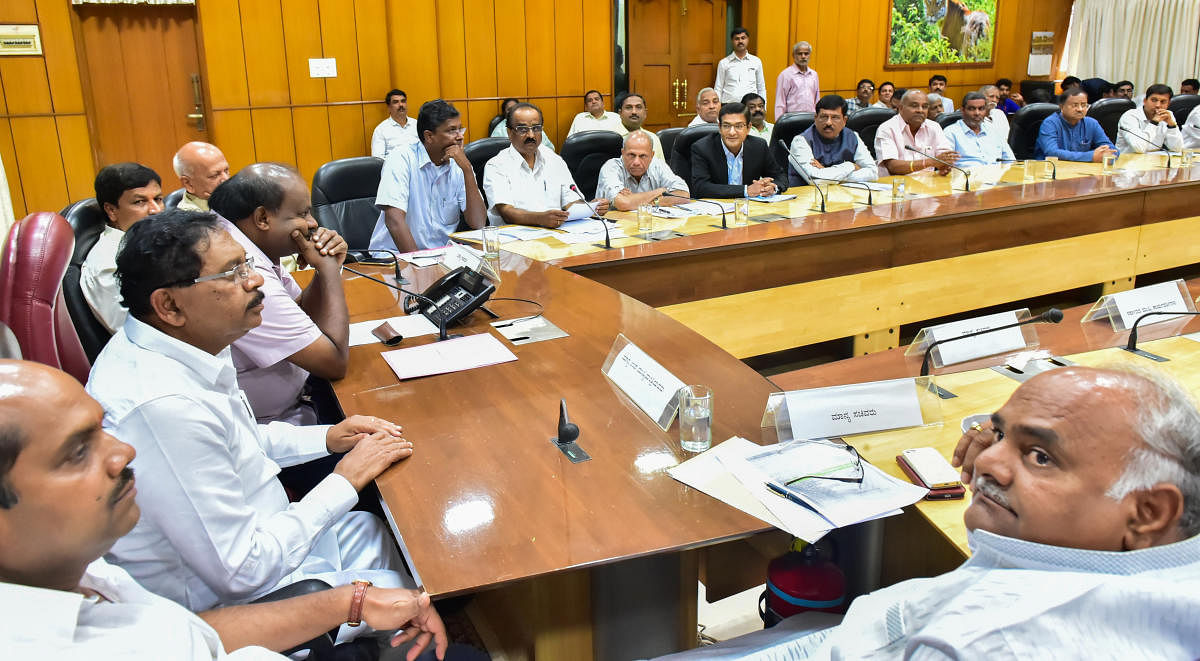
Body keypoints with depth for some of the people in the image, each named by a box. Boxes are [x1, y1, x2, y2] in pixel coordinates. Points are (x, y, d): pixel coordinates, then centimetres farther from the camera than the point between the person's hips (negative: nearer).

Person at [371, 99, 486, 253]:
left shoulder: (459, 166, 6)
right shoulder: (402, 159, -7)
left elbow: (478, 224, -5)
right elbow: (394, 219, -18)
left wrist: (467, 169, -10)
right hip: (395, 254, -3)